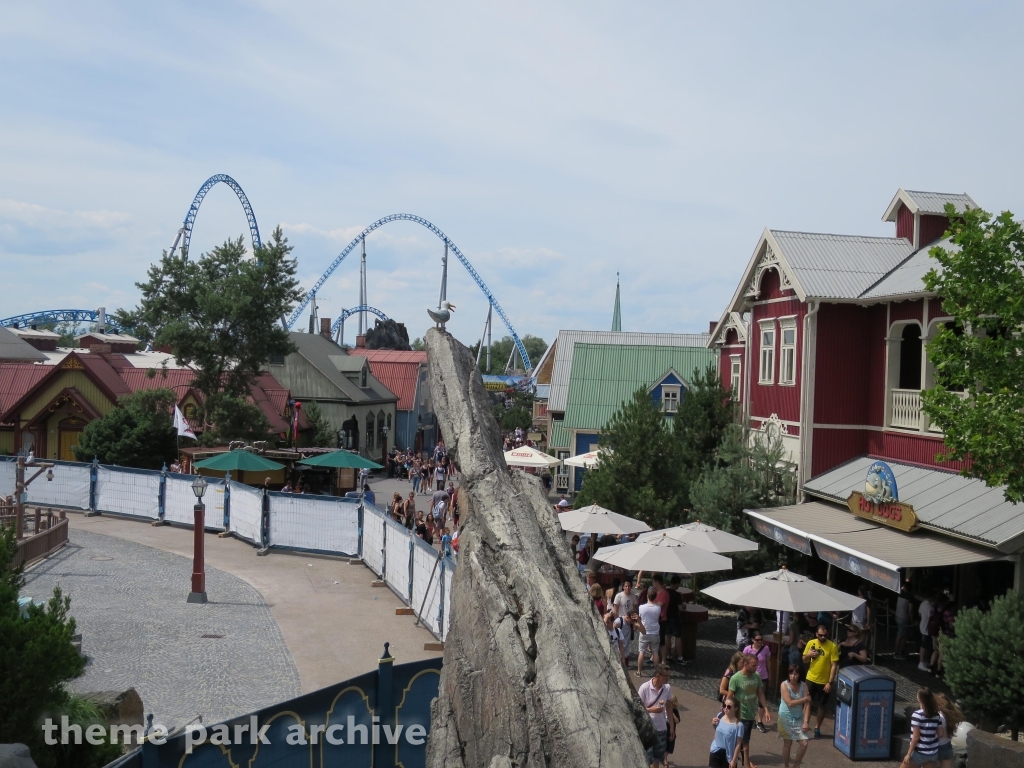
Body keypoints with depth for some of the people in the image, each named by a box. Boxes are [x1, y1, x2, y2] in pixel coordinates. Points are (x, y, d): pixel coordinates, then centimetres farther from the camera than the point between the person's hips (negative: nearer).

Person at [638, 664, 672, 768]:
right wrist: (651, 710, -25)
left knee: (657, 758, 14)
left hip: (661, 728, 4)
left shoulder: (668, 688, -4)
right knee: (647, 757, 2)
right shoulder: (644, 688, -17)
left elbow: (669, 707, 8)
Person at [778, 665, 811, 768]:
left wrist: (806, 721, -15)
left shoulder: (803, 685, -7)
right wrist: (805, 699, -14)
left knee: (804, 743, -3)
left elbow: (806, 704, -9)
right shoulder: (784, 685, -16)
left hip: (799, 718, 3)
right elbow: (790, 703, -23)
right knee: (787, 744, 7)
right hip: (786, 718, -3)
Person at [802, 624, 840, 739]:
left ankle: (817, 728, 27)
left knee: (821, 706, 11)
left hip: (824, 681, -2)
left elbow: (834, 666, -12)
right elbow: (805, 661, 6)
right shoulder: (811, 643, -3)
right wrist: (808, 655, -17)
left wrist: (830, 682, -16)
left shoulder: (832, 646, -13)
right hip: (811, 679, 2)